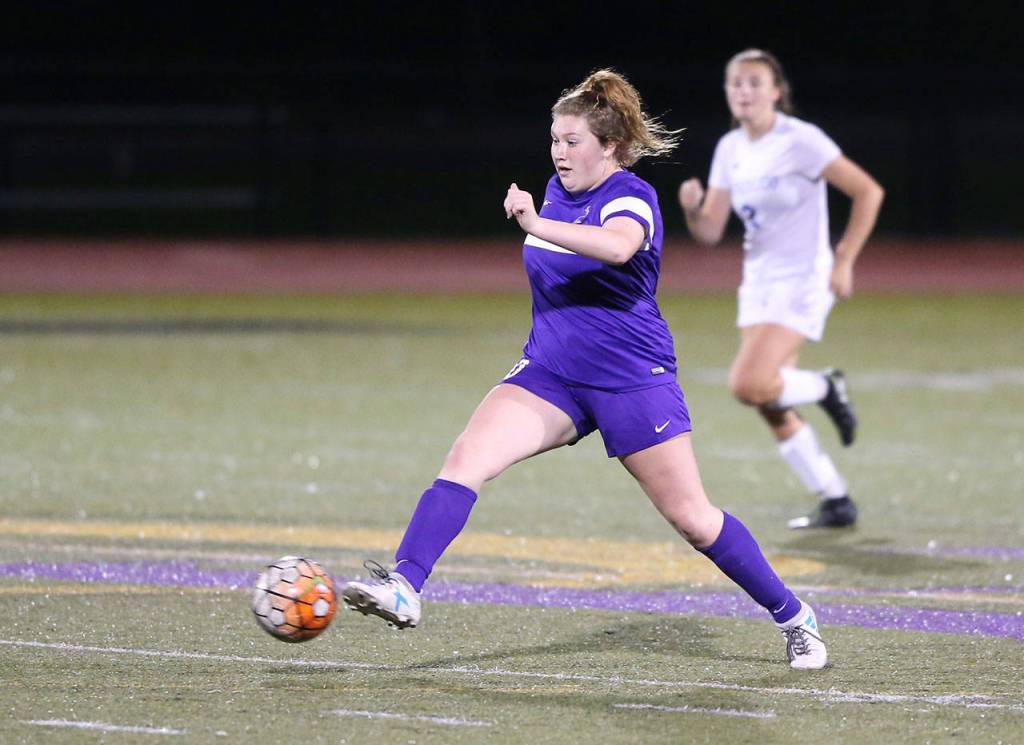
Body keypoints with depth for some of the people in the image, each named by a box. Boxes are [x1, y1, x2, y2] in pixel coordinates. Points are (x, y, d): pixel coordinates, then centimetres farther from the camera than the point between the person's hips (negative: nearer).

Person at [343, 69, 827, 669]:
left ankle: (795, 617, 19)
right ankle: (403, 588, -27)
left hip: (633, 381, -6)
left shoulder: (632, 198, -15)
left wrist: (538, 225, -50)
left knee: (693, 518, 1)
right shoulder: (559, 190, 7)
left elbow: (617, 247, -41)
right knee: (466, 459, -18)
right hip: (551, 373, 6)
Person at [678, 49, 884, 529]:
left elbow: (868, 191, -12)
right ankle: (836, 503, 16)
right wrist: (692, 208, -17)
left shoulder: (801, 141, -13)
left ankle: (825, 388, 6)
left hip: (803, 280, -7)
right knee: (772, 409, 4)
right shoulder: (730, 149, 6)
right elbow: (710, 233, 5)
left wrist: (844, 261, -15)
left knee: (749, 384, -23)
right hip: (758, 282, 7)